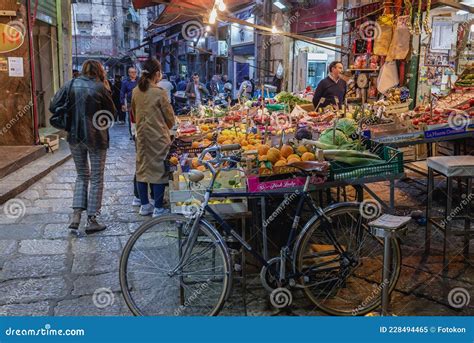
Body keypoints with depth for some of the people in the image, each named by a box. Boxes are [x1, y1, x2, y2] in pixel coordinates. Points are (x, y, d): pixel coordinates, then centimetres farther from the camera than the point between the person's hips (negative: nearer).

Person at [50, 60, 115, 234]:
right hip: (96, 137, -4)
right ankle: (91, 220, 10)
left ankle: (76, 215, 9)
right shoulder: (100, 88, -10)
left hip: (74, 136, 4)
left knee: (82, 175, 19)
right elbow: (112, 113, -3)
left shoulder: (70, 85, 1)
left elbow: (53, 106, 0)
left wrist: (69, 118, 11)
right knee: (96, 178, 8)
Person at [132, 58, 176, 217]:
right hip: (158, 137, -6)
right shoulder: (160, 93, -14)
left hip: (141, 135, 6)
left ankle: (144, 205, 22)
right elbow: (170, 118, -7)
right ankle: (158, 208, 7)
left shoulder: (136, 92, 1)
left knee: (142, 168, 13)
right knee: (159, 170, 2)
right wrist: (165, 127, 13)